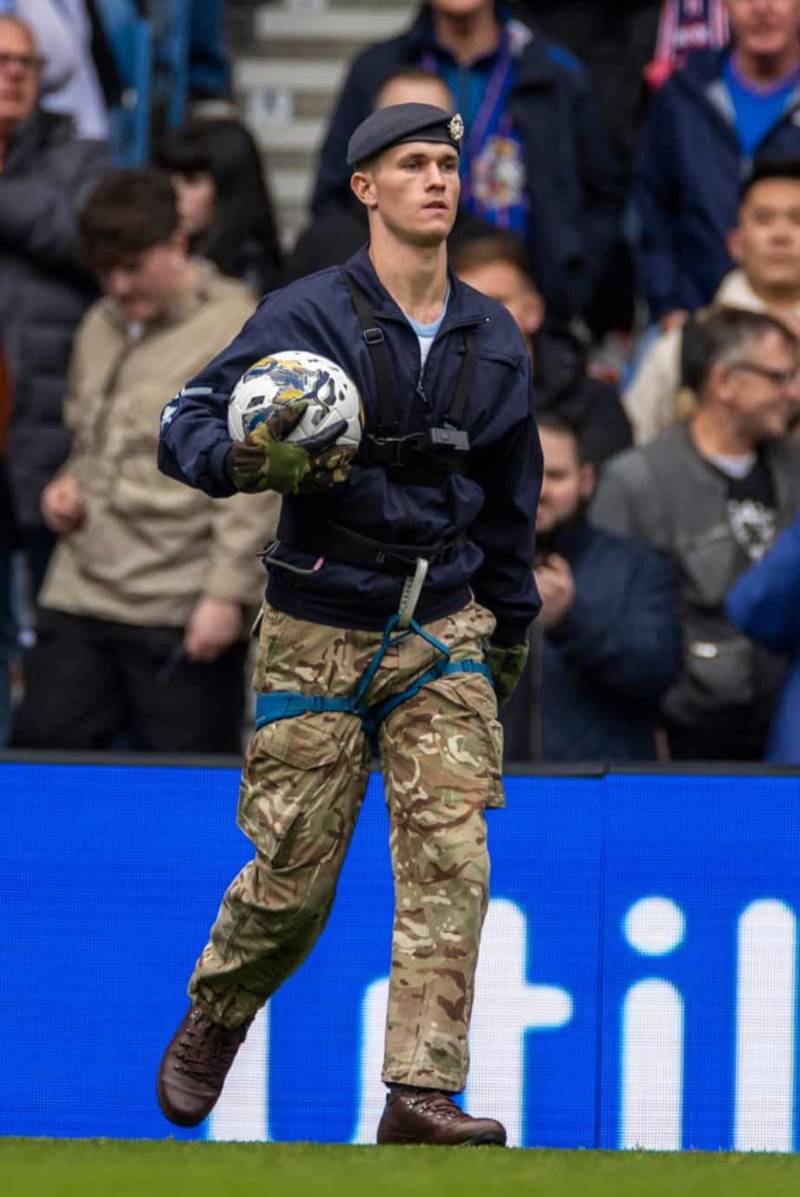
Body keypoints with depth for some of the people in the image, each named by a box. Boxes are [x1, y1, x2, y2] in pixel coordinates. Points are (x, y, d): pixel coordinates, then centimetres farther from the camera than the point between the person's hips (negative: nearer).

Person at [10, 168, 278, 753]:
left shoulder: (237, 329, -7)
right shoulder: (100, 327, 16)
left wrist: (227, 594, -15)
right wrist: (69, 484, 8)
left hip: (185, 614, -7)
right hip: (79, 596, 7)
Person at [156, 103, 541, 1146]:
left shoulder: (494, 339, 8)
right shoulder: (306, 317, -7)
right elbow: (186, 424, -8)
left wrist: (511, 624, 25)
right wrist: (246, 459, -30)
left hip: (442, 632, 3)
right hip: (319, 636, -3)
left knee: (451, 854, -13)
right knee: (291, 880, 2)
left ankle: (422, 1094, -14)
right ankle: (213, 1023, 32)